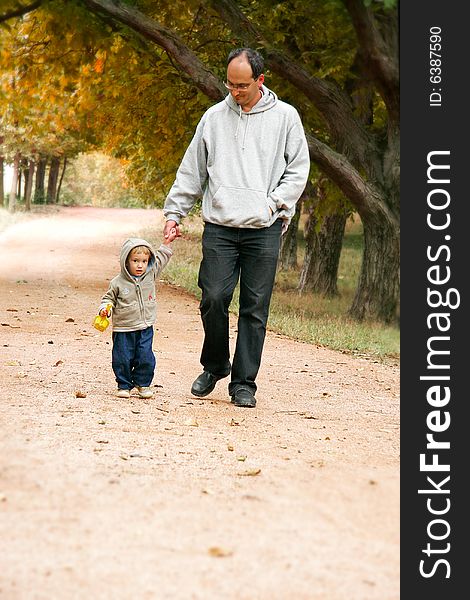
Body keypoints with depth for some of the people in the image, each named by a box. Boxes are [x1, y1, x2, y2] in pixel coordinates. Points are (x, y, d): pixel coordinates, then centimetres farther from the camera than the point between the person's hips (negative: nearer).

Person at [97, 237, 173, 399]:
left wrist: (166, 243, 4)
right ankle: (124, 385, 18)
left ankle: (142, 384, 18)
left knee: (146, 358, 0)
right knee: (123, 360, 2)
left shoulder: (151, 274, 1)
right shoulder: (117, 283, -8)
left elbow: (161, 258, 12)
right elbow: (109, 298, 3)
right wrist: (105, 308, -15)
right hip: (123, 330, -2)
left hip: (145, 329, 2)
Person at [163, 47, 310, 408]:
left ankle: (244, 383, 8)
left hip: (264, 230, -1)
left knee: (254, 309, 0)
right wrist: (174, 212, 9)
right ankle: (215, 366, 17)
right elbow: (191, 171, 15)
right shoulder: (214, 117, 11)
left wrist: (272, 203, -6)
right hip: (219, 228, 1)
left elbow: (298, 170, 6)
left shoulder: (284, 117, 6)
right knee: (214, 299, -7)